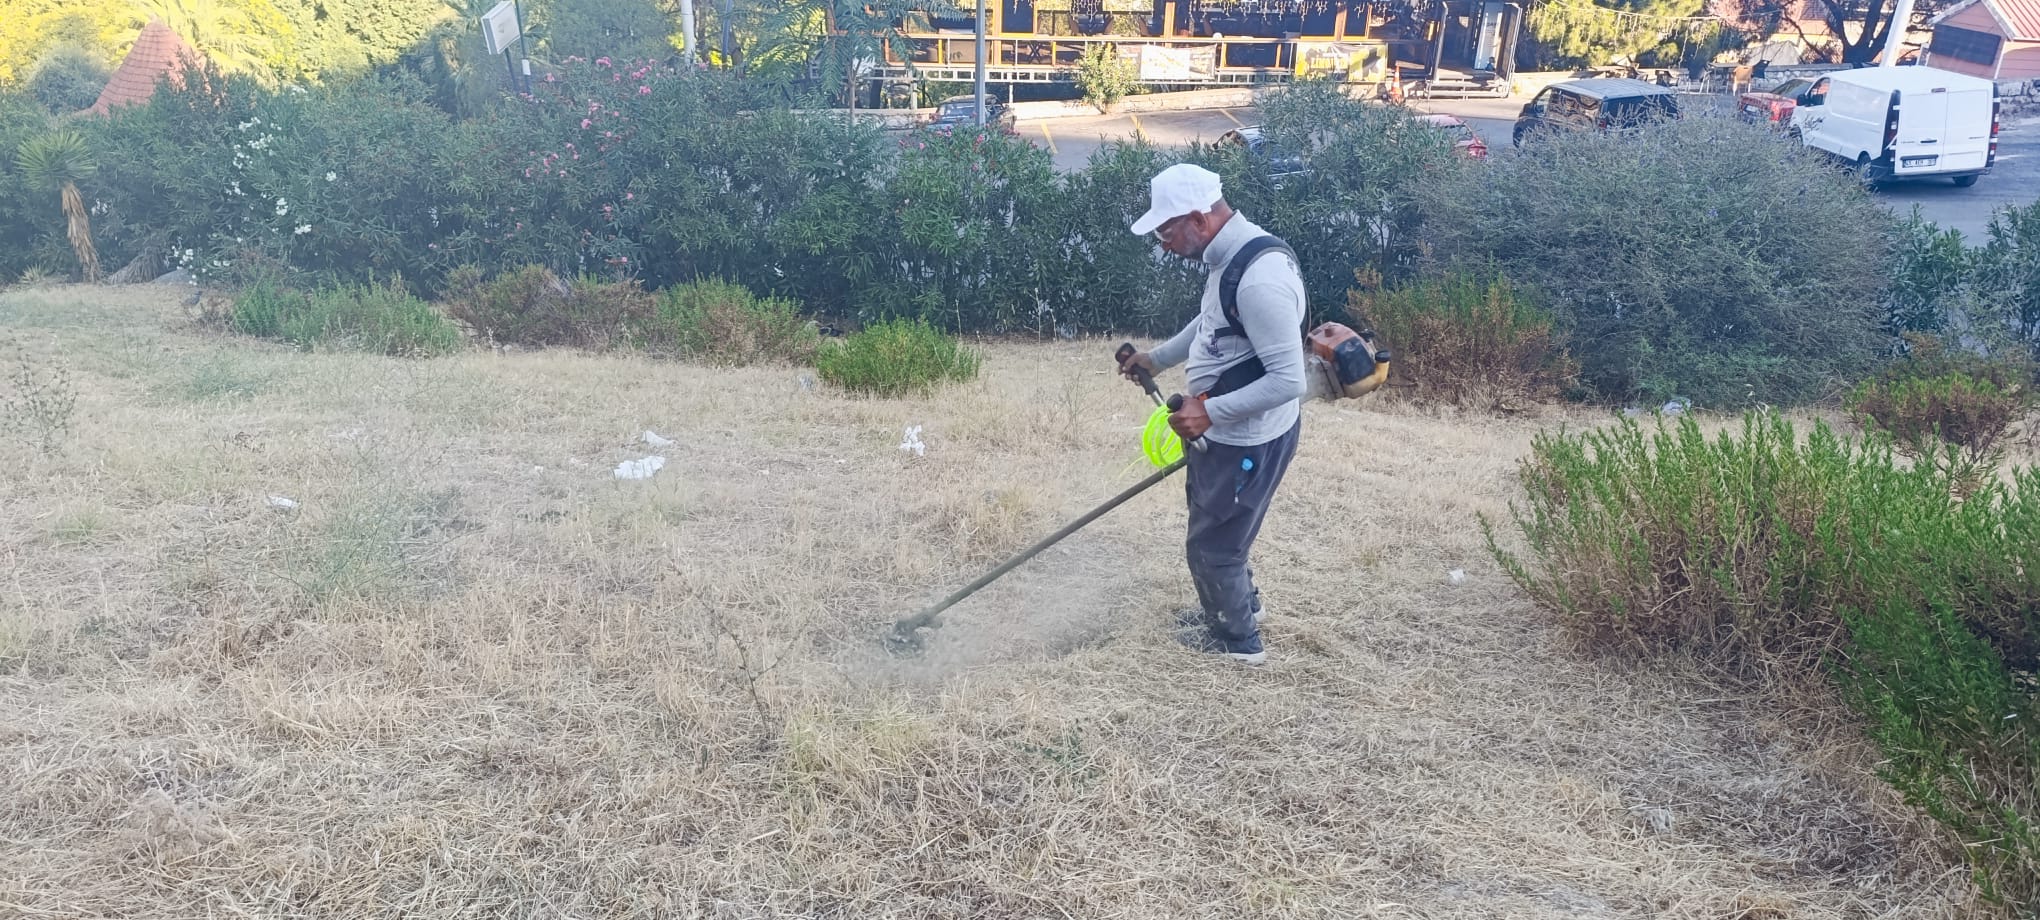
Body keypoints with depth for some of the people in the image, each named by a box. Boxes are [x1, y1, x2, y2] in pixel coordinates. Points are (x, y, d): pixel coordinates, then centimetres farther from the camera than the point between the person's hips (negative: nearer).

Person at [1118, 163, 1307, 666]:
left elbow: (1288, 380, -32)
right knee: (1213, 523, 29)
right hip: (1225, 429, 10)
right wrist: (1158, 357, 23)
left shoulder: (1260, 277, -32)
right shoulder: (1230, 254, 0)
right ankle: (1238, 602, 53)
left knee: (1212, 544, 9)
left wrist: (1209, 411, -30)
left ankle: (1239, 638, 33)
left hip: (1249, 438, -10)